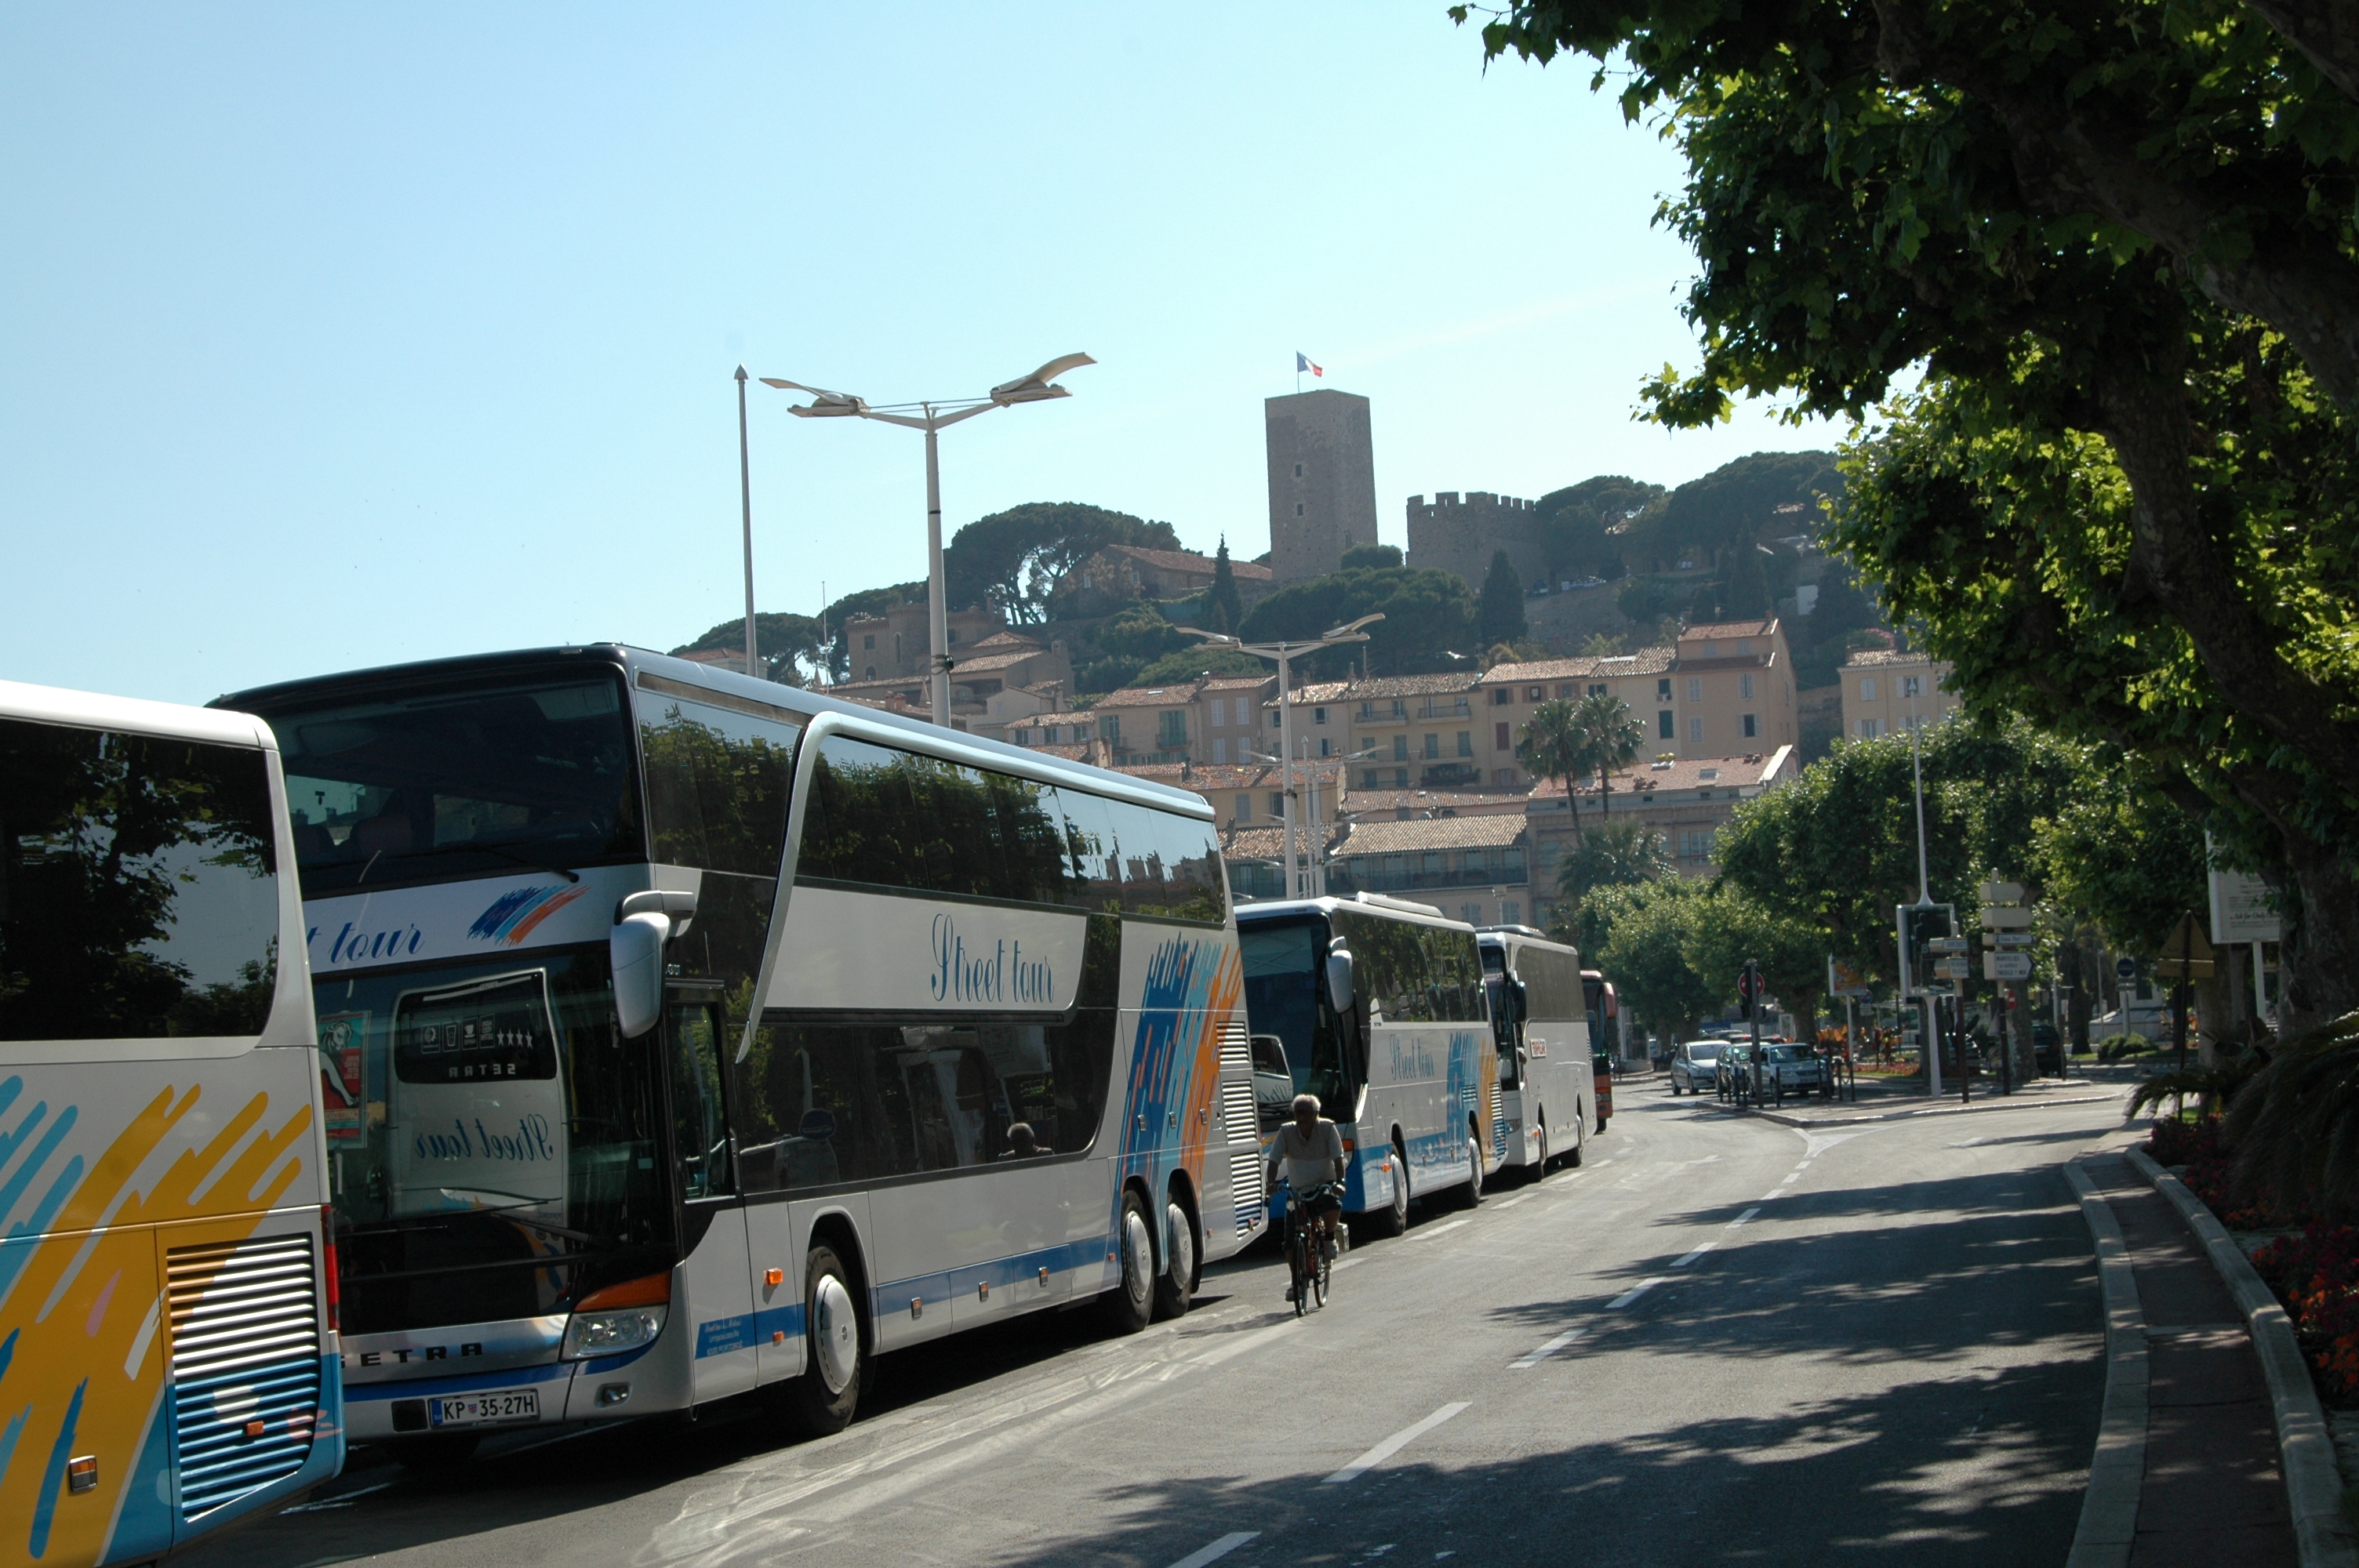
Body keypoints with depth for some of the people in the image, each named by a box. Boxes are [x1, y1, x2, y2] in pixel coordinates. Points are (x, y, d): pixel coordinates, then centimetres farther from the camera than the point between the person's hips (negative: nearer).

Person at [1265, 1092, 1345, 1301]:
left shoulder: (1327, 1128, -10)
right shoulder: (1286, 1132, -8)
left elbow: (1338, 1158, -15)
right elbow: (1274, 1160, -12)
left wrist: (1339, 1181, -31)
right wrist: (1271, 1182, -29)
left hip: (1324, 1186, -2)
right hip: (1297, 1190, 2)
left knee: (1332, 1206, -36)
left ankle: (1329, 1238, -3)